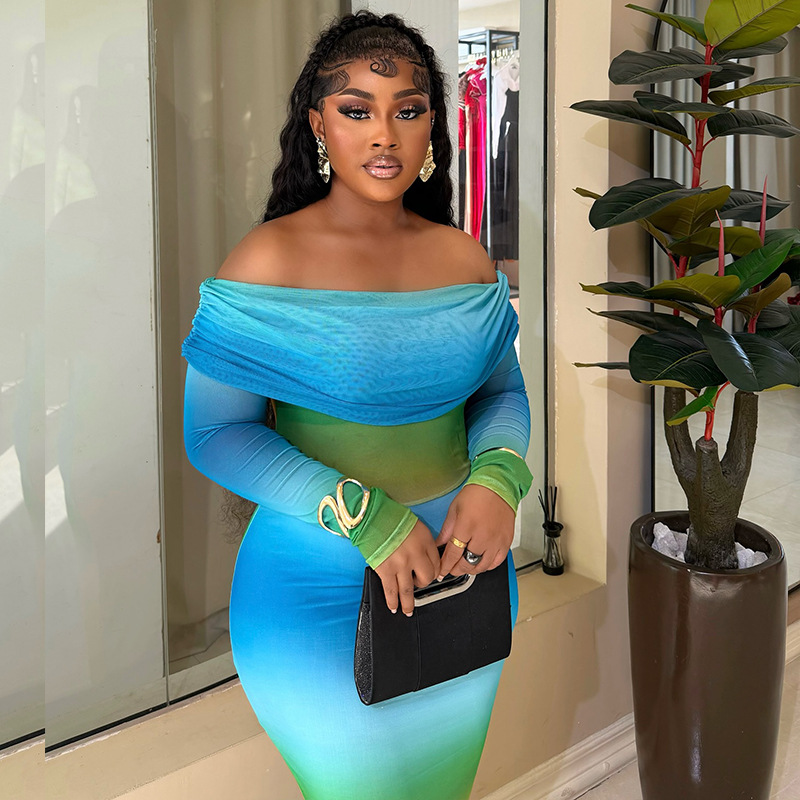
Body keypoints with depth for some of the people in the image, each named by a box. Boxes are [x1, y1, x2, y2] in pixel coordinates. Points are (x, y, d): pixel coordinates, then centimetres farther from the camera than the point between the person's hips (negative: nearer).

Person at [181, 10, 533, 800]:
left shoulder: (465, 258, -1)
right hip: (318, 586, -4)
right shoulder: (268, 262, -14)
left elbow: (502, 390, 8)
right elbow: (213, 431, -14)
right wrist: (363, 518, -22)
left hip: (459, 565, 5)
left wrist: (497, 480, -14)